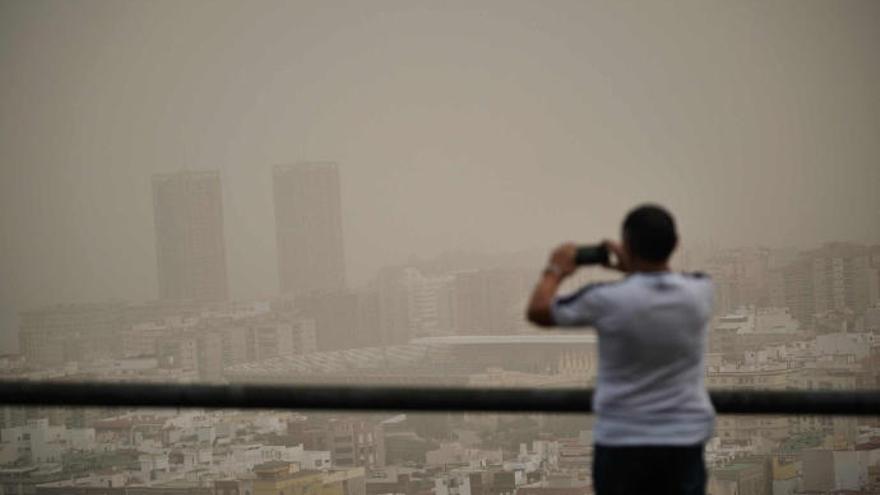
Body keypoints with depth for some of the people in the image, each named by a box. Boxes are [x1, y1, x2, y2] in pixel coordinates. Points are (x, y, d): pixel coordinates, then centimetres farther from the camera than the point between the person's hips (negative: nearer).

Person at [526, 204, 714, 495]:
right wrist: (632, 269, 29)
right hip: (684, 440, 2)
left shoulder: (607, 300, -15)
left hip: (621, 441, -2)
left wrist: (555, 272, 19)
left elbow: (538, 312, 3)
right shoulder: (700, 292, -5)